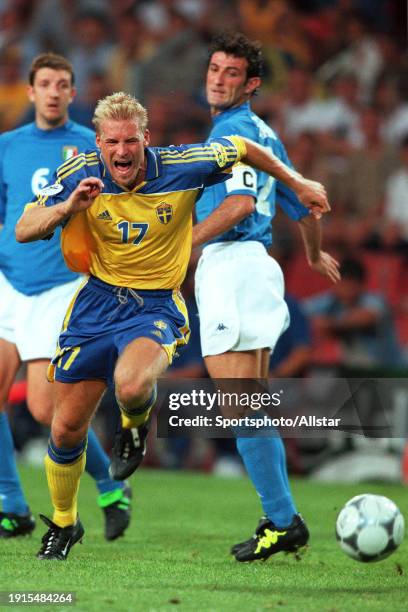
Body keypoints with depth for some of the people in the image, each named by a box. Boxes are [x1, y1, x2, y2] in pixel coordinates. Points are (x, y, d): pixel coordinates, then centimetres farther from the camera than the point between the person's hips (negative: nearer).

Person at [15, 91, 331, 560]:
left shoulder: (181, 167, -15)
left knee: (131, 386, -35)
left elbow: (242, 148, 3)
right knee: (66, 429, 6)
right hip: (97, 300, 3)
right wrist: (66, 208, -32)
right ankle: (62, 524, 33)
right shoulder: (81, 174, -11)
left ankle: (136, 424, 4)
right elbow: (23, 231, -14)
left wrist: (299, 184, 10)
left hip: (156, 308, -3)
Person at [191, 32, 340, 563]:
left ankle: (283, 521, -11)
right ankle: (280, 522, 15)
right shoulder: (263, 133, 20)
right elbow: (303, 205, 28)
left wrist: (183, 243, -21)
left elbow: (241, 202, -24)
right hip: (252, 262, 10)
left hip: (230, 263, -10)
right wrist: (316, 255, 45)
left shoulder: (233, 129, -9)